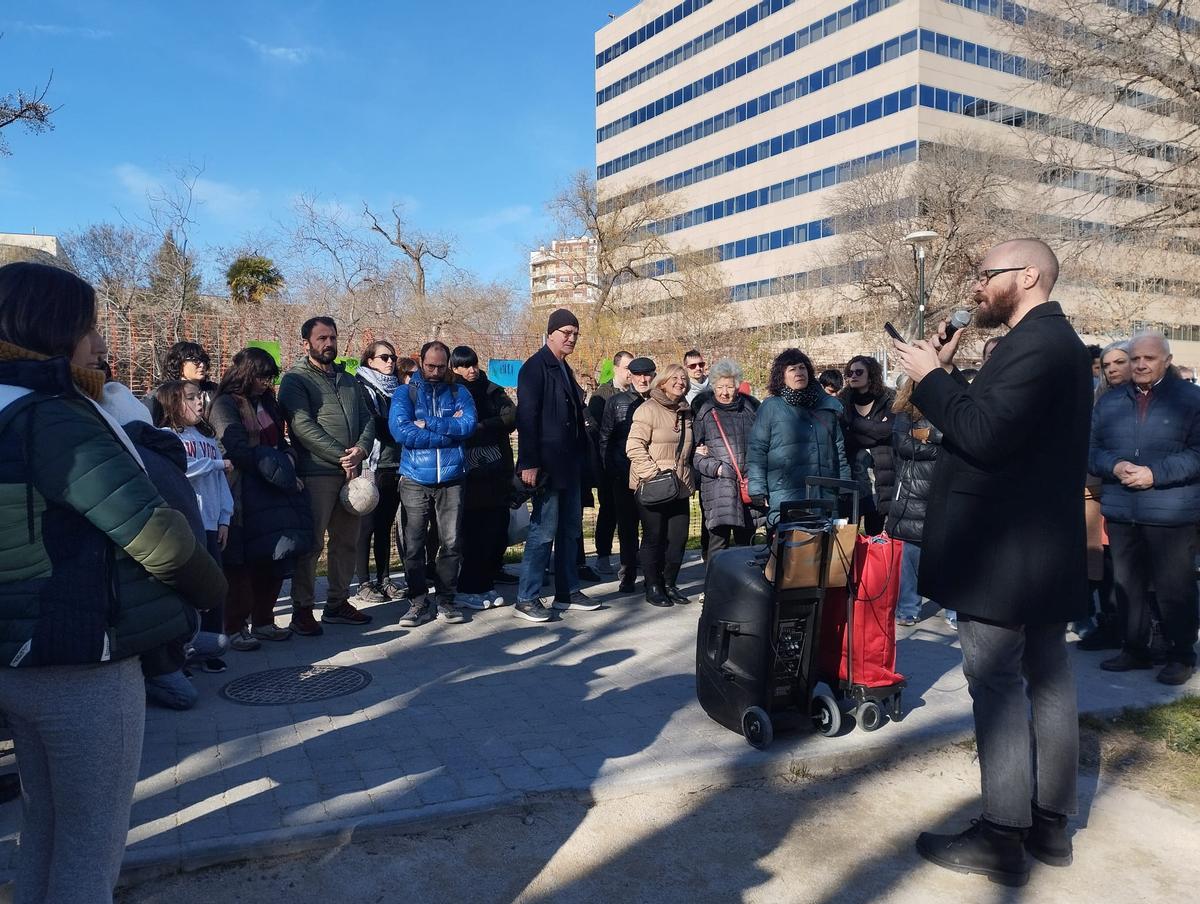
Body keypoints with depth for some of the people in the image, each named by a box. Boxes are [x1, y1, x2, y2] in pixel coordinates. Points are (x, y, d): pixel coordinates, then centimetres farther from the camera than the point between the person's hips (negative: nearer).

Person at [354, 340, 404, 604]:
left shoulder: (397, 388, 18)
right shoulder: (361, 387, 0)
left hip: (395, 466, 6)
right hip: (372, 466, -6)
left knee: (385, 525, 11)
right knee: (367, 525, -1)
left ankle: (384, 579, 17)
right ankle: (364, 583, 4)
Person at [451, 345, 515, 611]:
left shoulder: (492, 390, 14)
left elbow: (511, 417, -1)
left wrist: (477, 427, -10)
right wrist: (492, 426, -14)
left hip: (497, 472, 4)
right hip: (471, 475, -4)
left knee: (498, 532, 4)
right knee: (475, 533, -3)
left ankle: (485, 584, 17)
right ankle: (469, 589, 9)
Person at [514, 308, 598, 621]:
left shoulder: (565, 369, 18)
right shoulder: (536, 367, -9)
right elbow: (526, 416, -16)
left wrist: (581, 456, 14)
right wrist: (529, 463, -22)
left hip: (569, 464, 9)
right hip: (548, 464, -9)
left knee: (570, 529, 12)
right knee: (544, 531, -7)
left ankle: (567, 592, 21)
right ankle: (526, 599, 1)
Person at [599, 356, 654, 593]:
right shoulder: (616, 402, 7)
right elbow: (605, 438, 7)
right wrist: (611, 470, -2)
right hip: (624, 476, 0)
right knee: (627, 526, 6)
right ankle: (628, 575, 15)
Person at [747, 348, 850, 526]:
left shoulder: (829, 406, 15)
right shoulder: (771, 407, 4)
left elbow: (840, 450, 19)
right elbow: (756, 451, 1)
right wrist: (758, 490, -7)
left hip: (826, 498, 4)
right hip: (785, 498, -3)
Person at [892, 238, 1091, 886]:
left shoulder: (1034, 343, -17)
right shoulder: (1055, 341, 16)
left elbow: (986, 436, -27)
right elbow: (993, 421, 13)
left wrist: (930, 377, -15)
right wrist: (947, 374, 5)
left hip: (1002, 549, -11)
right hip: (1044, 545, 11)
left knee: (996, 686, -4)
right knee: (1047, 680, 14)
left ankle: (1002, 838, 6)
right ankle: (1049, 824, 26)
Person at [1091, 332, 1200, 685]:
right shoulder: (1109, 401, 13)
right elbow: (1091, 449, 9)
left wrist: (1155, 474, -17)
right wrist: (1115, 467, -11)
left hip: (1171, 514, -4)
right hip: (1121, 513, 4)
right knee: (1127, 585, 13)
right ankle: (1135, 649, 26)